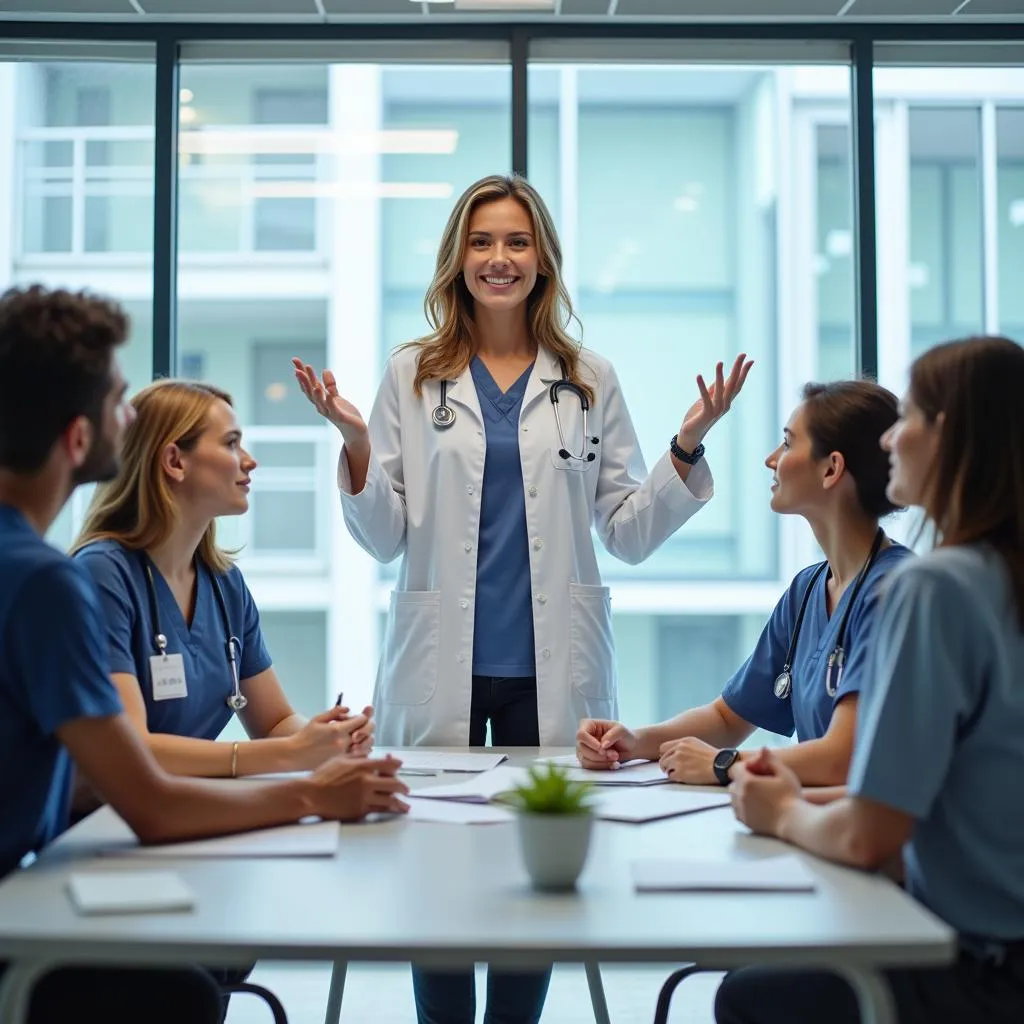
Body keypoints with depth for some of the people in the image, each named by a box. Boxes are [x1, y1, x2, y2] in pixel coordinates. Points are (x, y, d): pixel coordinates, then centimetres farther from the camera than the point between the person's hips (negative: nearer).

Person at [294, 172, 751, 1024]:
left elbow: (629, 533, 5)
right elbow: (384, 538, 1)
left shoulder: (590, 380, 7)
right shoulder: (412, 376, 6)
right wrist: (356, 443, -13)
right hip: (442, 667, 0)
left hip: (552, 667, 1)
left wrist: (688, 445, -7)